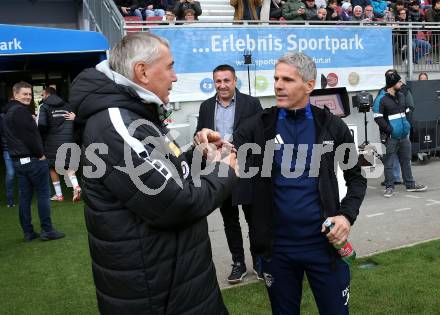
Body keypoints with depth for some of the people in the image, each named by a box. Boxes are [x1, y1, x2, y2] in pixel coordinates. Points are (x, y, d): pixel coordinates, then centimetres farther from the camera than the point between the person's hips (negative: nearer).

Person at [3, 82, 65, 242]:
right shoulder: (21, 110, -14)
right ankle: (47, 230, 1)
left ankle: (28, 232, 15)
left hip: (18, 160, 9)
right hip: (32, 159, -9)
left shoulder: (7, 113, 17)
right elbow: (30, 136, -20)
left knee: (24, 196, 10)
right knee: (43, 194, -2)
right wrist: (40, 154, -10)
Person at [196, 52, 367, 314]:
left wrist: (347, 215, -9)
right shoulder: (257, 126, -2)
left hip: (323, 243, 0)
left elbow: (356, 178, 7)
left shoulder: (332, 126, -2)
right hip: (277, 246, 1)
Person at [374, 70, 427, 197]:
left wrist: (407, 124, 9)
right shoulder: (382, 99, -13)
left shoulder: (401, 95, 10)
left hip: (404, 135, 7)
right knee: (389, 163, 0)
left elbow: (407, 111, 22)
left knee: (406, 160, 15)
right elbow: (378, 118, -15)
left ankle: (410, 184, 26)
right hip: (390, 137, -7)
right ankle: (389, 187, 9)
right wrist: (390, 129, -16)